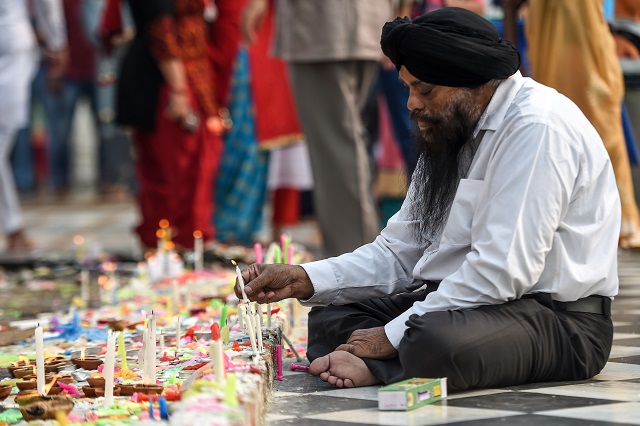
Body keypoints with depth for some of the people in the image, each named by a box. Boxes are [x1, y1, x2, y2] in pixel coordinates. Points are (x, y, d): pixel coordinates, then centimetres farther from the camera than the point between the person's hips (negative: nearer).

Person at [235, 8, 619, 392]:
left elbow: (501, 271, -24)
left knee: (436, 340, -38)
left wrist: (392, 335, -18)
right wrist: (302, 279, -1)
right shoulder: (449, 131, 13)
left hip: (558, 321, -10)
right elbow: (400, 252, 13)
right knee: (330, 310, 5)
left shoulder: (537, 129, -18)